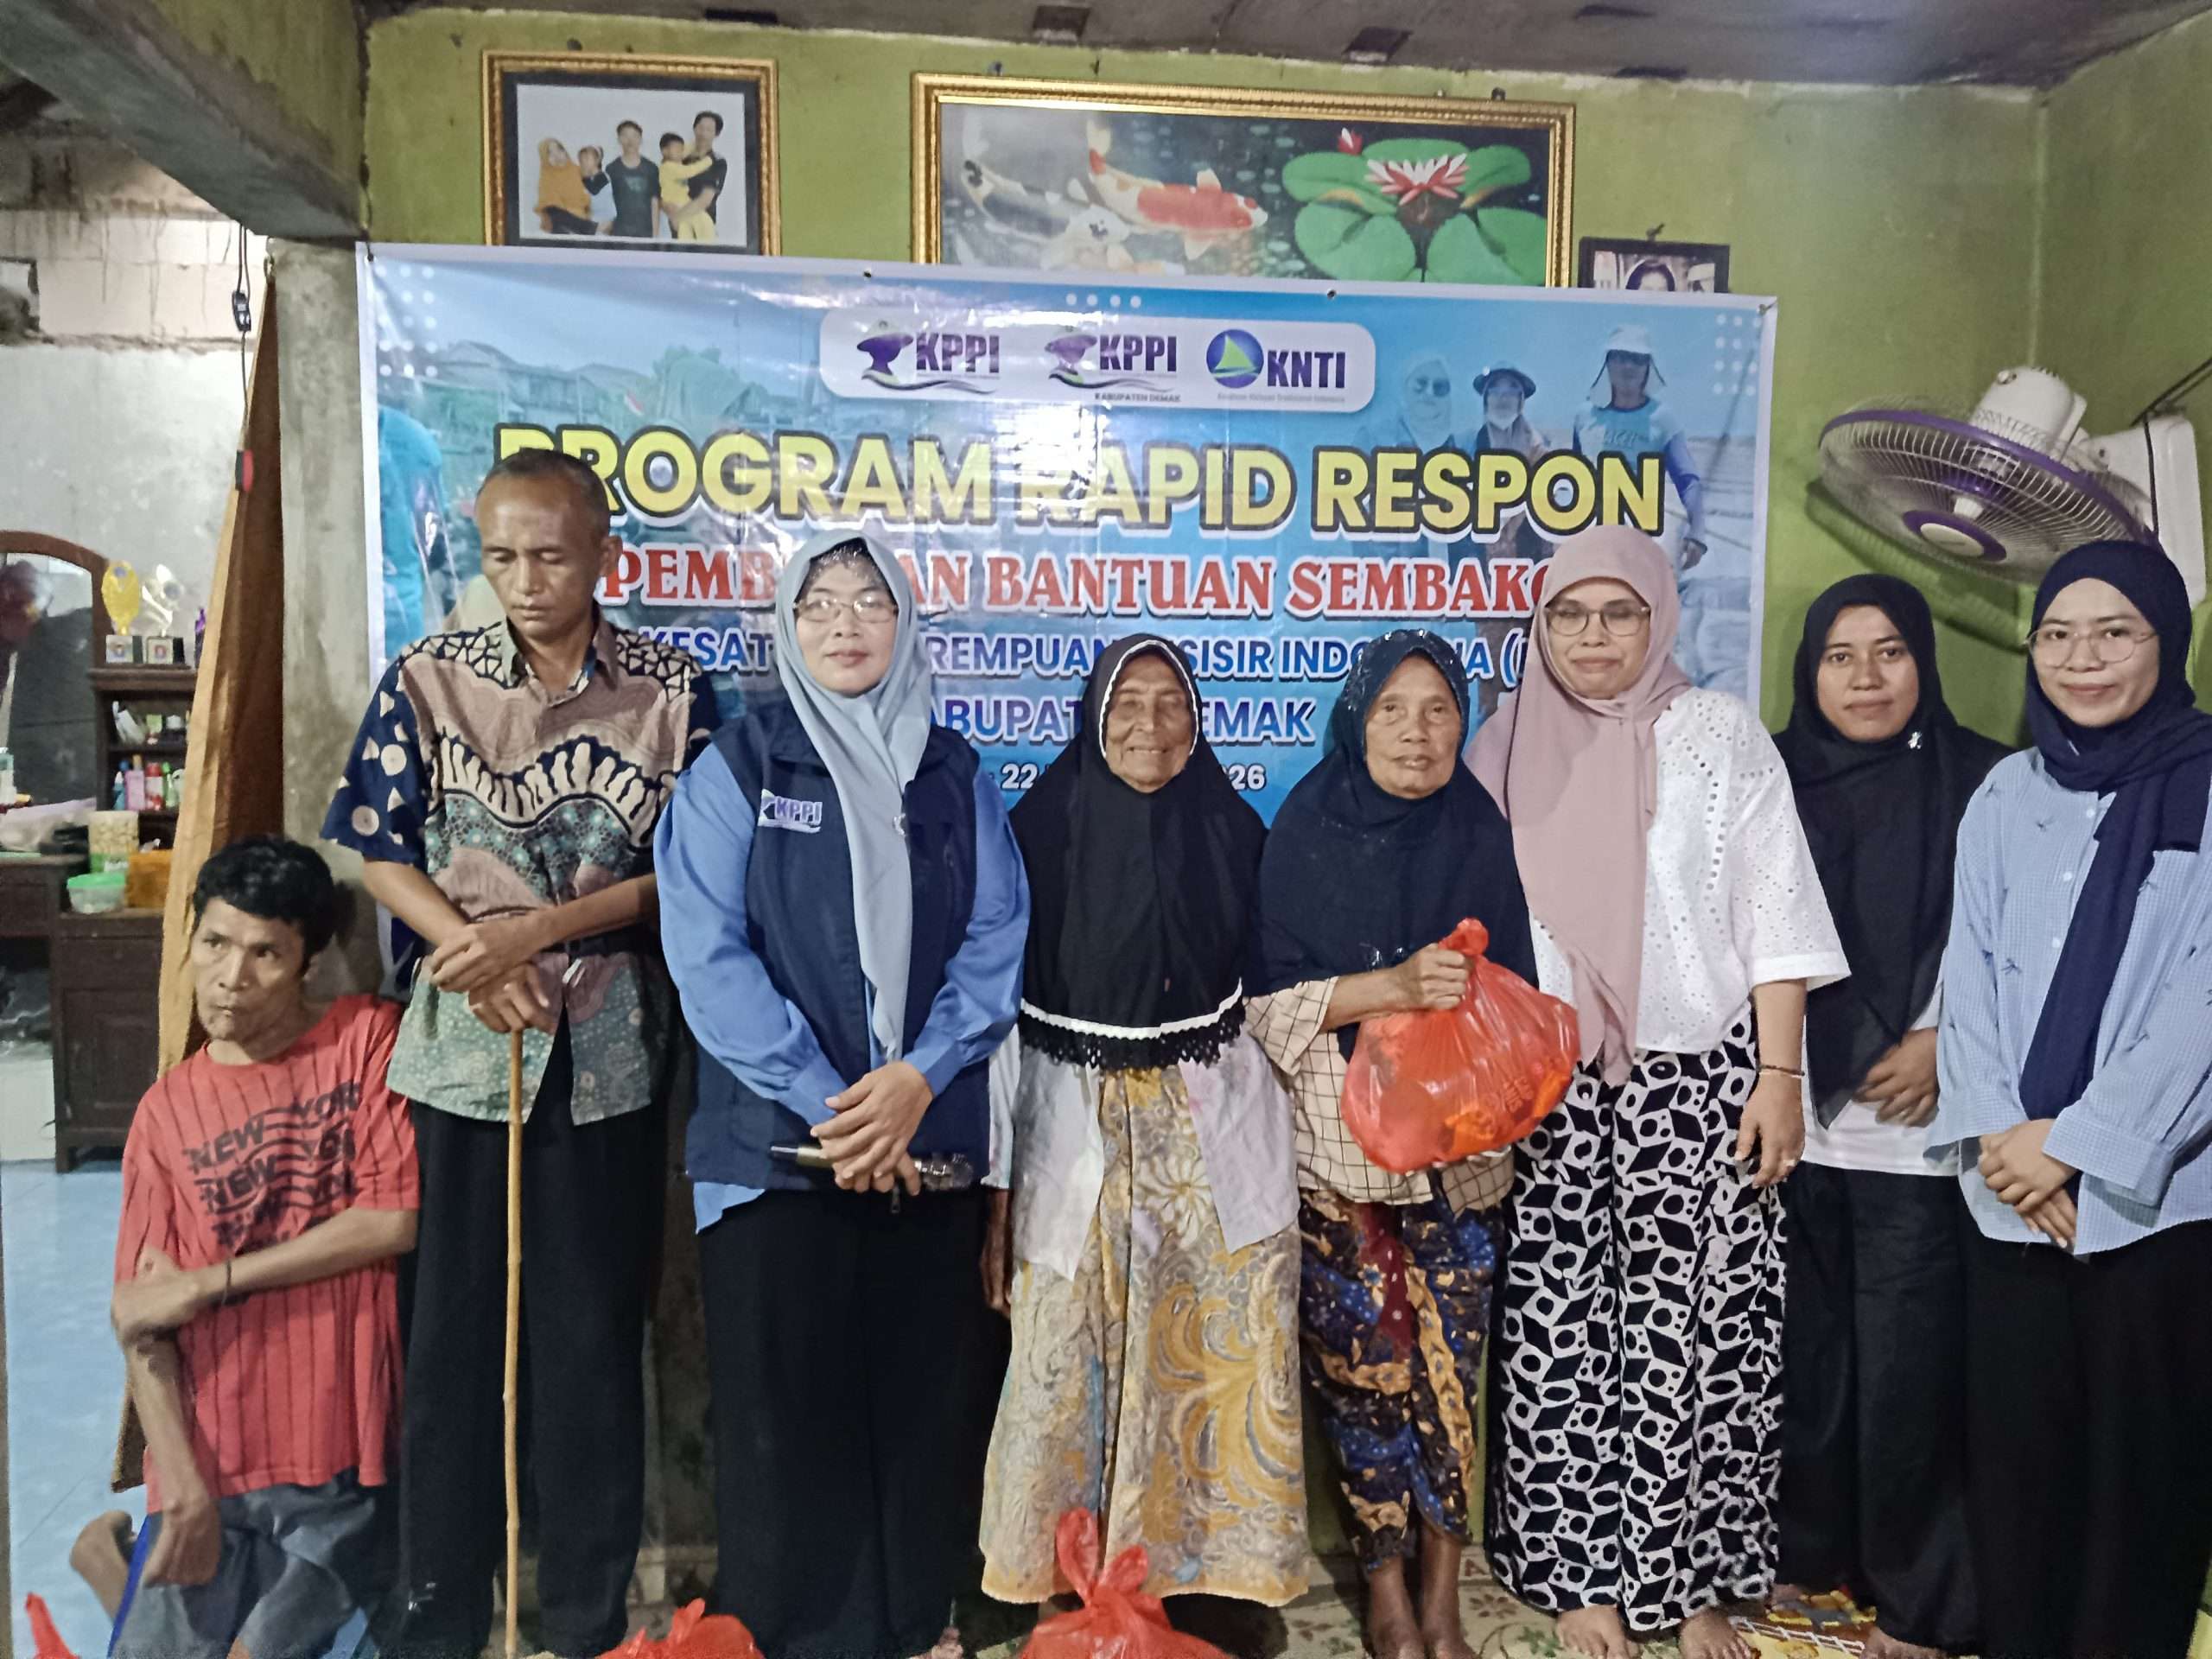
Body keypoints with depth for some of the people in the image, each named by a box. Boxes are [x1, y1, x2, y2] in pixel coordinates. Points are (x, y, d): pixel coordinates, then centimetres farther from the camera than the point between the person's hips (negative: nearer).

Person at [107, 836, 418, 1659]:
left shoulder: (367, 1037, -2)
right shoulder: (166, 1111, 5)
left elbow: (395, 1220, -10)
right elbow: (139, 1320, 1)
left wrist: (206, 1282, -8)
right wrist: (183, 1485, -10)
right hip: (209, 1470, 2)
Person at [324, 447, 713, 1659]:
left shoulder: (671, 691, -1)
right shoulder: (426, 679, 1)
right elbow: (380, 851, 2)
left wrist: (536, 930, -13)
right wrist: (470, 952, -13)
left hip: (608, 1047, -1)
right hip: (458, 1039, 1)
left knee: (593, 1325, 7)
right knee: (450, 1318, 9)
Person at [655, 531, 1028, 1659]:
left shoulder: (956, 776, 9)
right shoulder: (734, 770, 0)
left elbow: (996, 944, 2)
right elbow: (708, 955, -9)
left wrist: (918, 1078, -13)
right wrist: (827, 1101, -14)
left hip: (931, 1142, 3)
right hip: (777, 1141, -2)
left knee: (927, 1388, 11)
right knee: (784, 1398, 5)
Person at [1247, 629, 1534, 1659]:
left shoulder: (1481, 838, 4)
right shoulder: (1306, 833, -3)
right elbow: (1270, 995, -9)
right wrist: (1393, 985, -21)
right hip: (1338, 1141, -1)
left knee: (1449, 1359, 1)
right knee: (1363, 1359, 1)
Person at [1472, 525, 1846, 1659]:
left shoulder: (1719, 734, 2)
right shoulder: (1505, 748, 7)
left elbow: (1775, 916, 0)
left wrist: (1781, 1075, -6)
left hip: (1696, 1081, -1)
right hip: (1547, 1090, 2)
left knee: (1697, 1330, 1)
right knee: (1557, 1333, 2)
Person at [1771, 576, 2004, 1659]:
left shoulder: (1985, 783, 0)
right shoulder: (1773, 777, 8)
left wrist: (1943, 1044, -11)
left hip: (1917, 1126, -3)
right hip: (1789, 1114, 3)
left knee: (1906, 1358, 1)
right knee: (1801, 1345, 9)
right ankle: (1806, 1553, 27)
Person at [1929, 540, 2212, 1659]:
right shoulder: (2006, 794, 9)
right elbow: (1970, 977, 5)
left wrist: (2077, 1140, -13)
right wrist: (1994, 1135, -7)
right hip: (2011, 1189, 3)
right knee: (2012, 1444, 7)